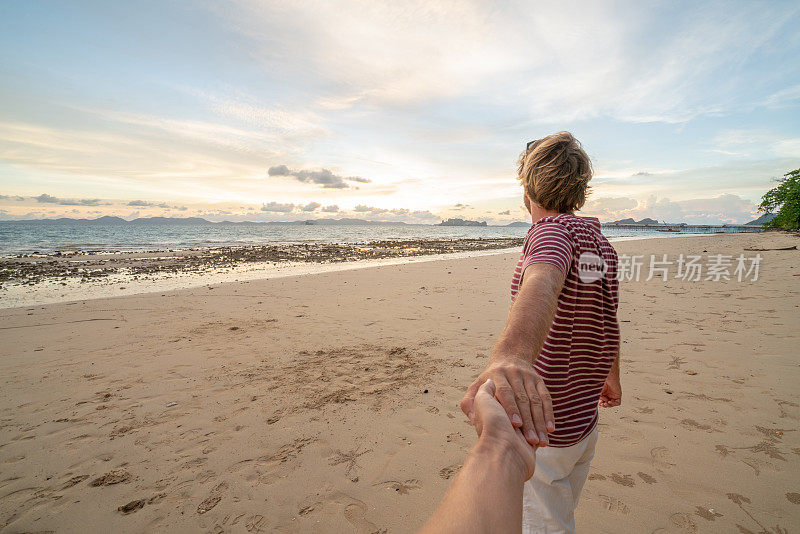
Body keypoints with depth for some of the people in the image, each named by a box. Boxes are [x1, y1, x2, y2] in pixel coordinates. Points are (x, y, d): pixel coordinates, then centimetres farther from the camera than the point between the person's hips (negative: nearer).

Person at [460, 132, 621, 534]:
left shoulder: (553, 230, -20)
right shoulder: (601, 242, 6)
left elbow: (542, 285, -44)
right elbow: (609, 320, 17)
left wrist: (508, 357, -63)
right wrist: (611, 376, 31)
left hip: (542, 424, -8)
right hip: (584, 423, 8)